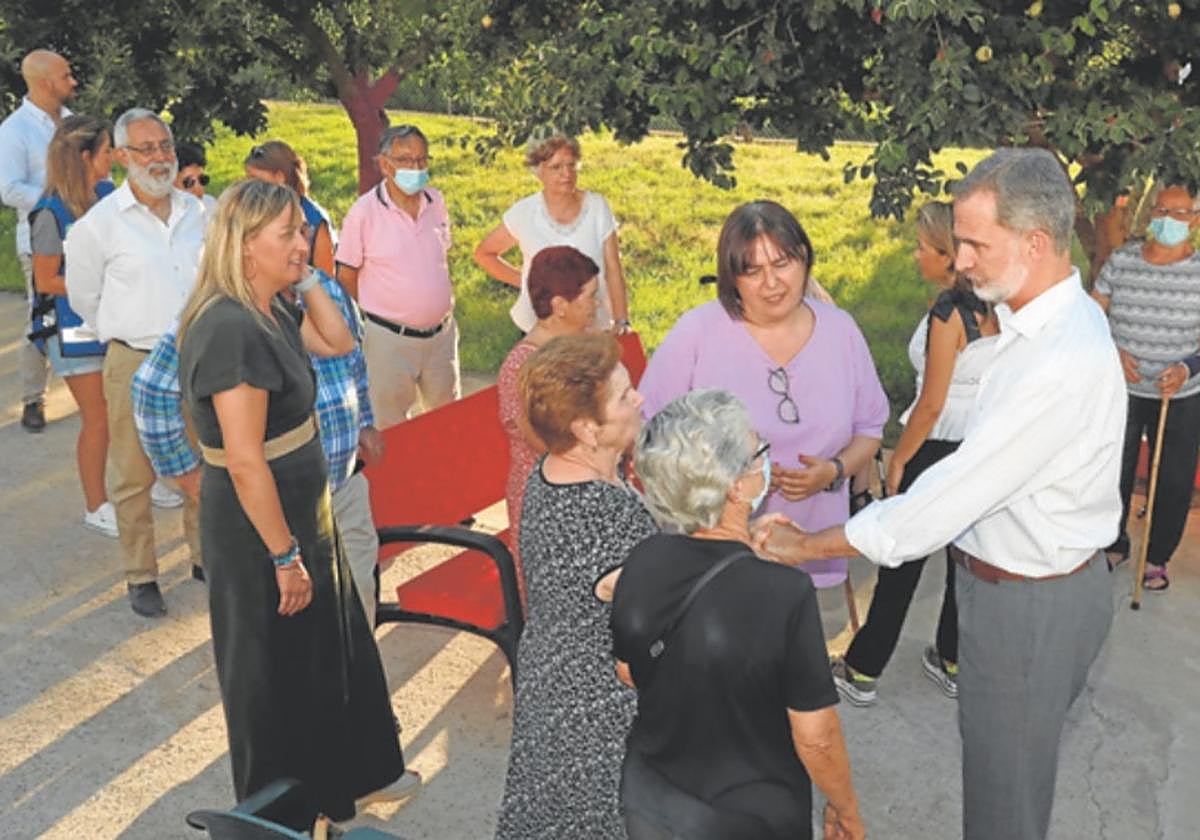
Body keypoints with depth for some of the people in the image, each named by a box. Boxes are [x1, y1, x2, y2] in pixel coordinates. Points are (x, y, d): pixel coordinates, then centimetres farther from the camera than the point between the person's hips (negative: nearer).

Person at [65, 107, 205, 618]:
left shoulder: (198, 212, 3)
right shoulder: (100, 223, -9)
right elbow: (83, 296, 3)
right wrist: (128, 334, 9)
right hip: (135, 364, -4)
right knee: (133, 477, 5)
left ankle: (205, 554, 33)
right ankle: (140, 576, 20)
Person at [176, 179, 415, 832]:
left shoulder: (269, 310, 2)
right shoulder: (231, 329, -27)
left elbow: (338, 342, 14)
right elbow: (244, 462, -27)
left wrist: (305, 279, 1)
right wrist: (285, 556, -21)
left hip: (298, 510, 10)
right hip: (257, 528, -10)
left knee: (334, 647, 24)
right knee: (276, 671, 11)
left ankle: (352, 772, 47)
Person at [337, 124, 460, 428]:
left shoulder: (436, 201, 1)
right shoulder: (364, 211, -13)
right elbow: (346, 275, -5)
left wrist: (444, 298, 12)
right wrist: (375, 312, 3)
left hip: (442, 331, 4)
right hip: (390, 337, -4)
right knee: (391, 427, 11)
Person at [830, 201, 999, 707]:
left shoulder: (949, 311, -21)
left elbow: (932, 404, -19)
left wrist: (898, 459, -8)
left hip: (941, 447, -7)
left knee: (901, 561, 5)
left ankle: (861, 671, 18)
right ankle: (953, 663, 33)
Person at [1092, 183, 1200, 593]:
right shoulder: (1121, 261, -5)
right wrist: (1112, 352, -14)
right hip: (1120, 390, 1)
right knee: (1112, 472, 12)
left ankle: (1158, 557, 28)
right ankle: (1114, 544, 34)